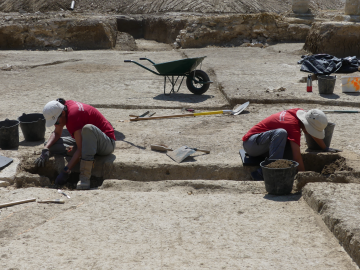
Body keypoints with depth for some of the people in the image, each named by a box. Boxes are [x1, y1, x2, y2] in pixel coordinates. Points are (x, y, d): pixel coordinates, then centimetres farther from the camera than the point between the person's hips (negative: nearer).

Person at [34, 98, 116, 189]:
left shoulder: (73, 116, -29)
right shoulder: (63, 106, -4)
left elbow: (80, 149, -30)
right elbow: (57, 133, 9)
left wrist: (66, 171, -29)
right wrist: (45, 149, -9)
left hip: (107, 144, -8)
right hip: (87, 141, 8)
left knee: (88, 128, -44)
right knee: (50, 144, -3)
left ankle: (85, 178, -44)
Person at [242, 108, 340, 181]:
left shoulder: (299, 112, 1)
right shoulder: (293, 125, -25)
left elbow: (314, 132, 21)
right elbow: (297, 158, -29)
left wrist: (325, 148, 26)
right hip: (250, 142, -10)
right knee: (281, 133, -34)